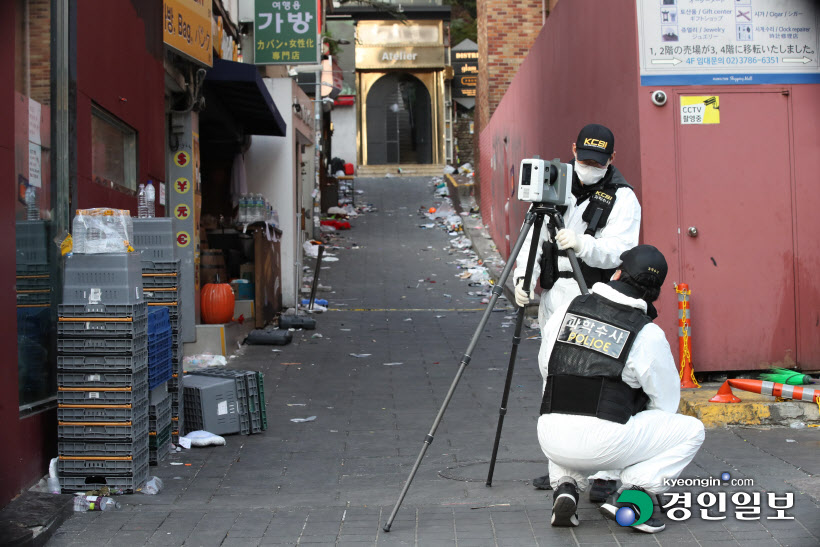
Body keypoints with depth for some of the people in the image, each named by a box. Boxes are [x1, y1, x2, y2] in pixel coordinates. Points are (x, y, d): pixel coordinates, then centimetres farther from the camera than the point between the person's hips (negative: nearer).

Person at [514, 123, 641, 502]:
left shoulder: (621, 196, -4)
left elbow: (619, 251, -17)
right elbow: (535, 236, 11)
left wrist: (583, 244, -35)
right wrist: (523, 277, -5)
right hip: (555, 299, 6)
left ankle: (606, 473, -5)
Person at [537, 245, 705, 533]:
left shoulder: (566, 310, 9)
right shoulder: (648, 334, -3)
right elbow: (666, 403, 8)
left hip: (551, 440, 5)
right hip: (604, 443, -4)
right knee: (691, 430, 14)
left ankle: (565, 484, 12)